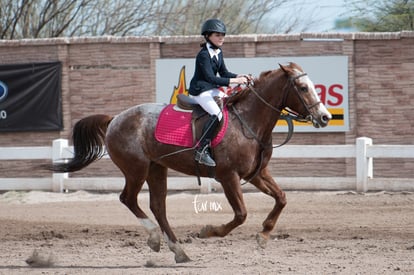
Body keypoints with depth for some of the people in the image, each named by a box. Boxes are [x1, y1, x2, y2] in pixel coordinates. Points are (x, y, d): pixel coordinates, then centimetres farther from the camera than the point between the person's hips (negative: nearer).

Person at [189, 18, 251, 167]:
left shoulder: (218, 52, 9)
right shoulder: (203, 55, -19)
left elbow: (224, 73, 14)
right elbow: (211, 78, -27)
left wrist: (240, 76, -4)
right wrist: (234, 81, -30)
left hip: (212, 89, 10)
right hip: (200, 91, -10)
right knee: (217, 114, -29)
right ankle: (201, 150, -28)